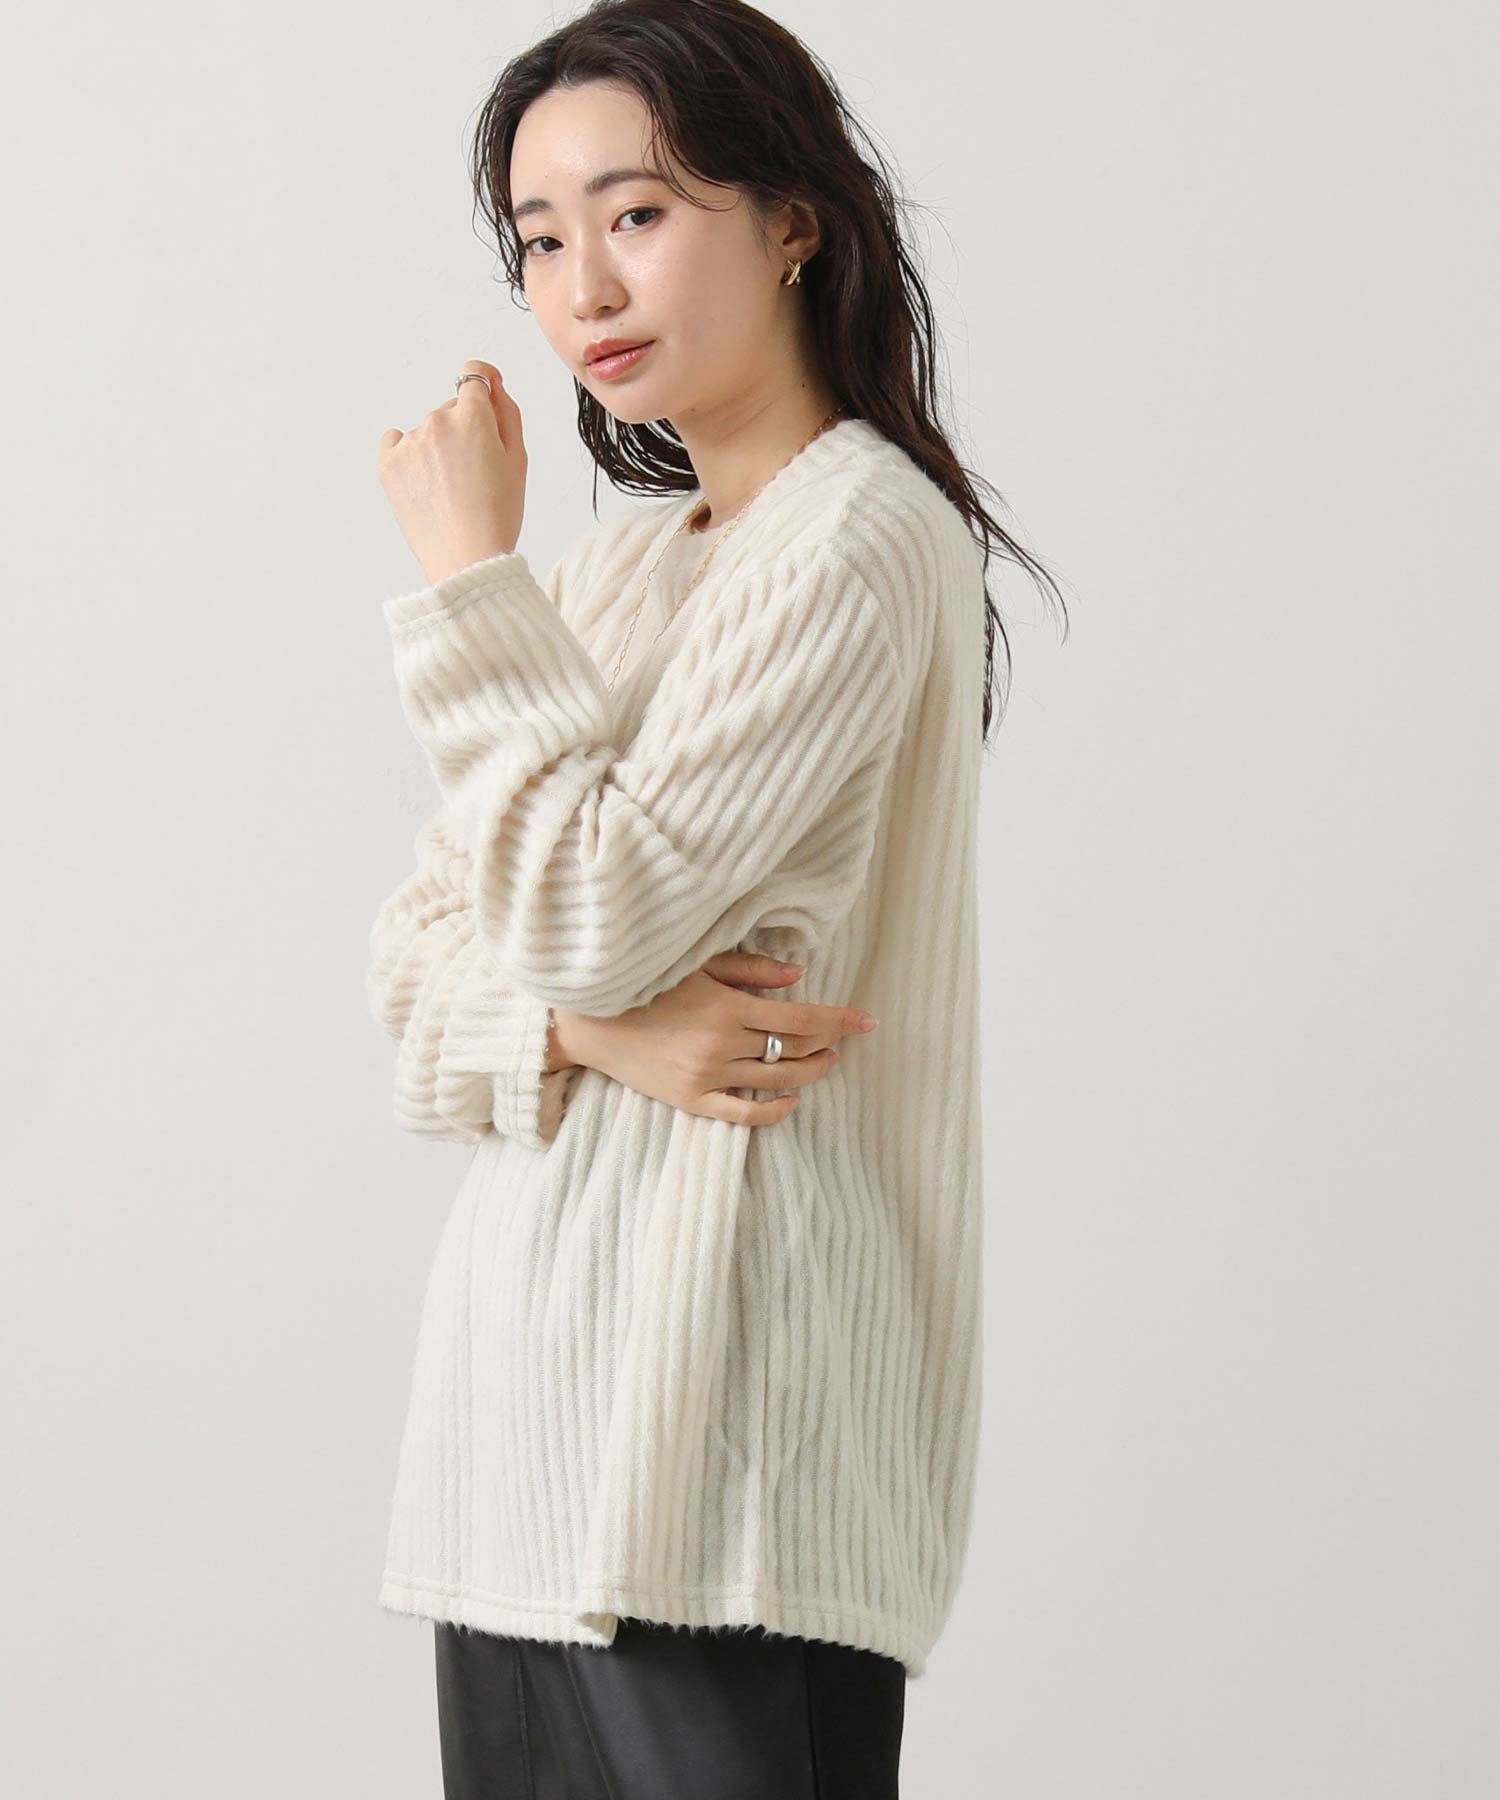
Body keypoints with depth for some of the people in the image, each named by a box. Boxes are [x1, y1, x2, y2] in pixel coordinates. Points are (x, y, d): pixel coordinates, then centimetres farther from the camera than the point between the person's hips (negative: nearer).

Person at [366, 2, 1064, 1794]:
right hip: (530, 1368, 8)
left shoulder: (863, 541, -10)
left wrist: (468, 569, -7)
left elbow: (587, 909, -17)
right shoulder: (616, 567, 16)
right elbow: (420, 954, 12)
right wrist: (591, 1029, -10)